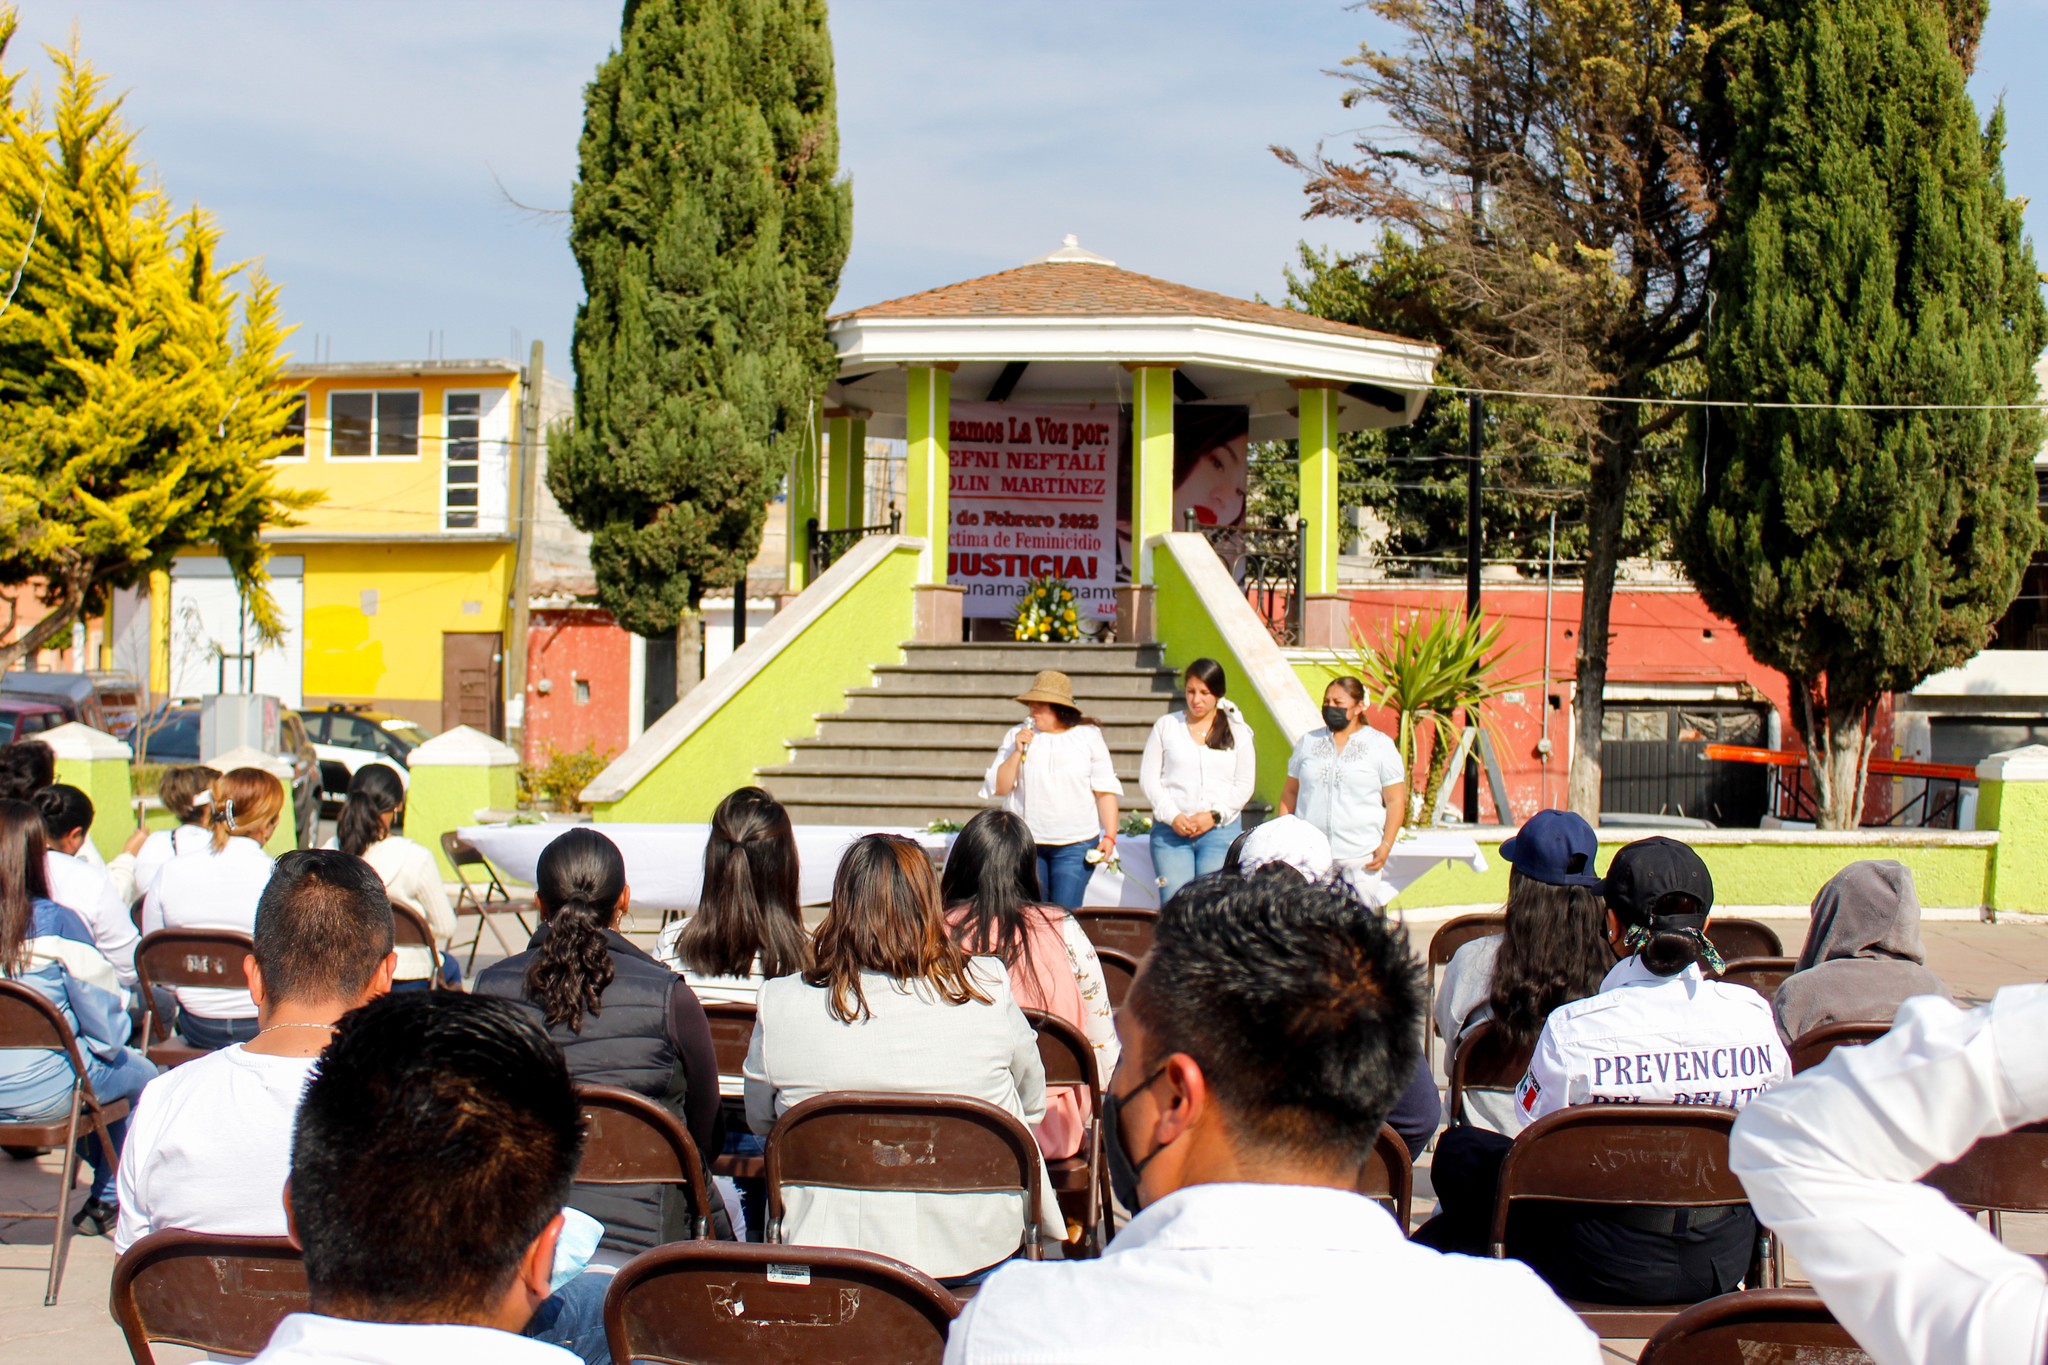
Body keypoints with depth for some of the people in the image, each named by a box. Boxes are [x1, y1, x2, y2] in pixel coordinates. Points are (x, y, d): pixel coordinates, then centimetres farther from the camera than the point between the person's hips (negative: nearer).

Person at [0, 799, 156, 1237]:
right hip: (41, 1092, -5)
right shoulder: (56, 923, -18)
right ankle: (108, 1200, 30)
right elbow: (103, 1015, -11)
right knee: (140, 1075, 23)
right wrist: (110, 1047, 12)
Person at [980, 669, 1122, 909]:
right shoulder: (1017, 735, 6)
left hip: (1075, 845, -2)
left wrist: (1110, 836, -4)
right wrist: (1017, 752, -9)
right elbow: (1000, 788, 3)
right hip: (1025, 843, 2)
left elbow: (1105, 790, 3)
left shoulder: (1088, 736, 3)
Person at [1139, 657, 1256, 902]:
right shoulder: (1166, 726, 11)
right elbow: (1148, 777, 6)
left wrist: (1214, 816, -8)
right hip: (1171, 830, 1)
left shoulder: (1237, 732, 10)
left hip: (1221, 830, 0)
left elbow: (1245, 785, 7)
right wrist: (1172, 816, -7)